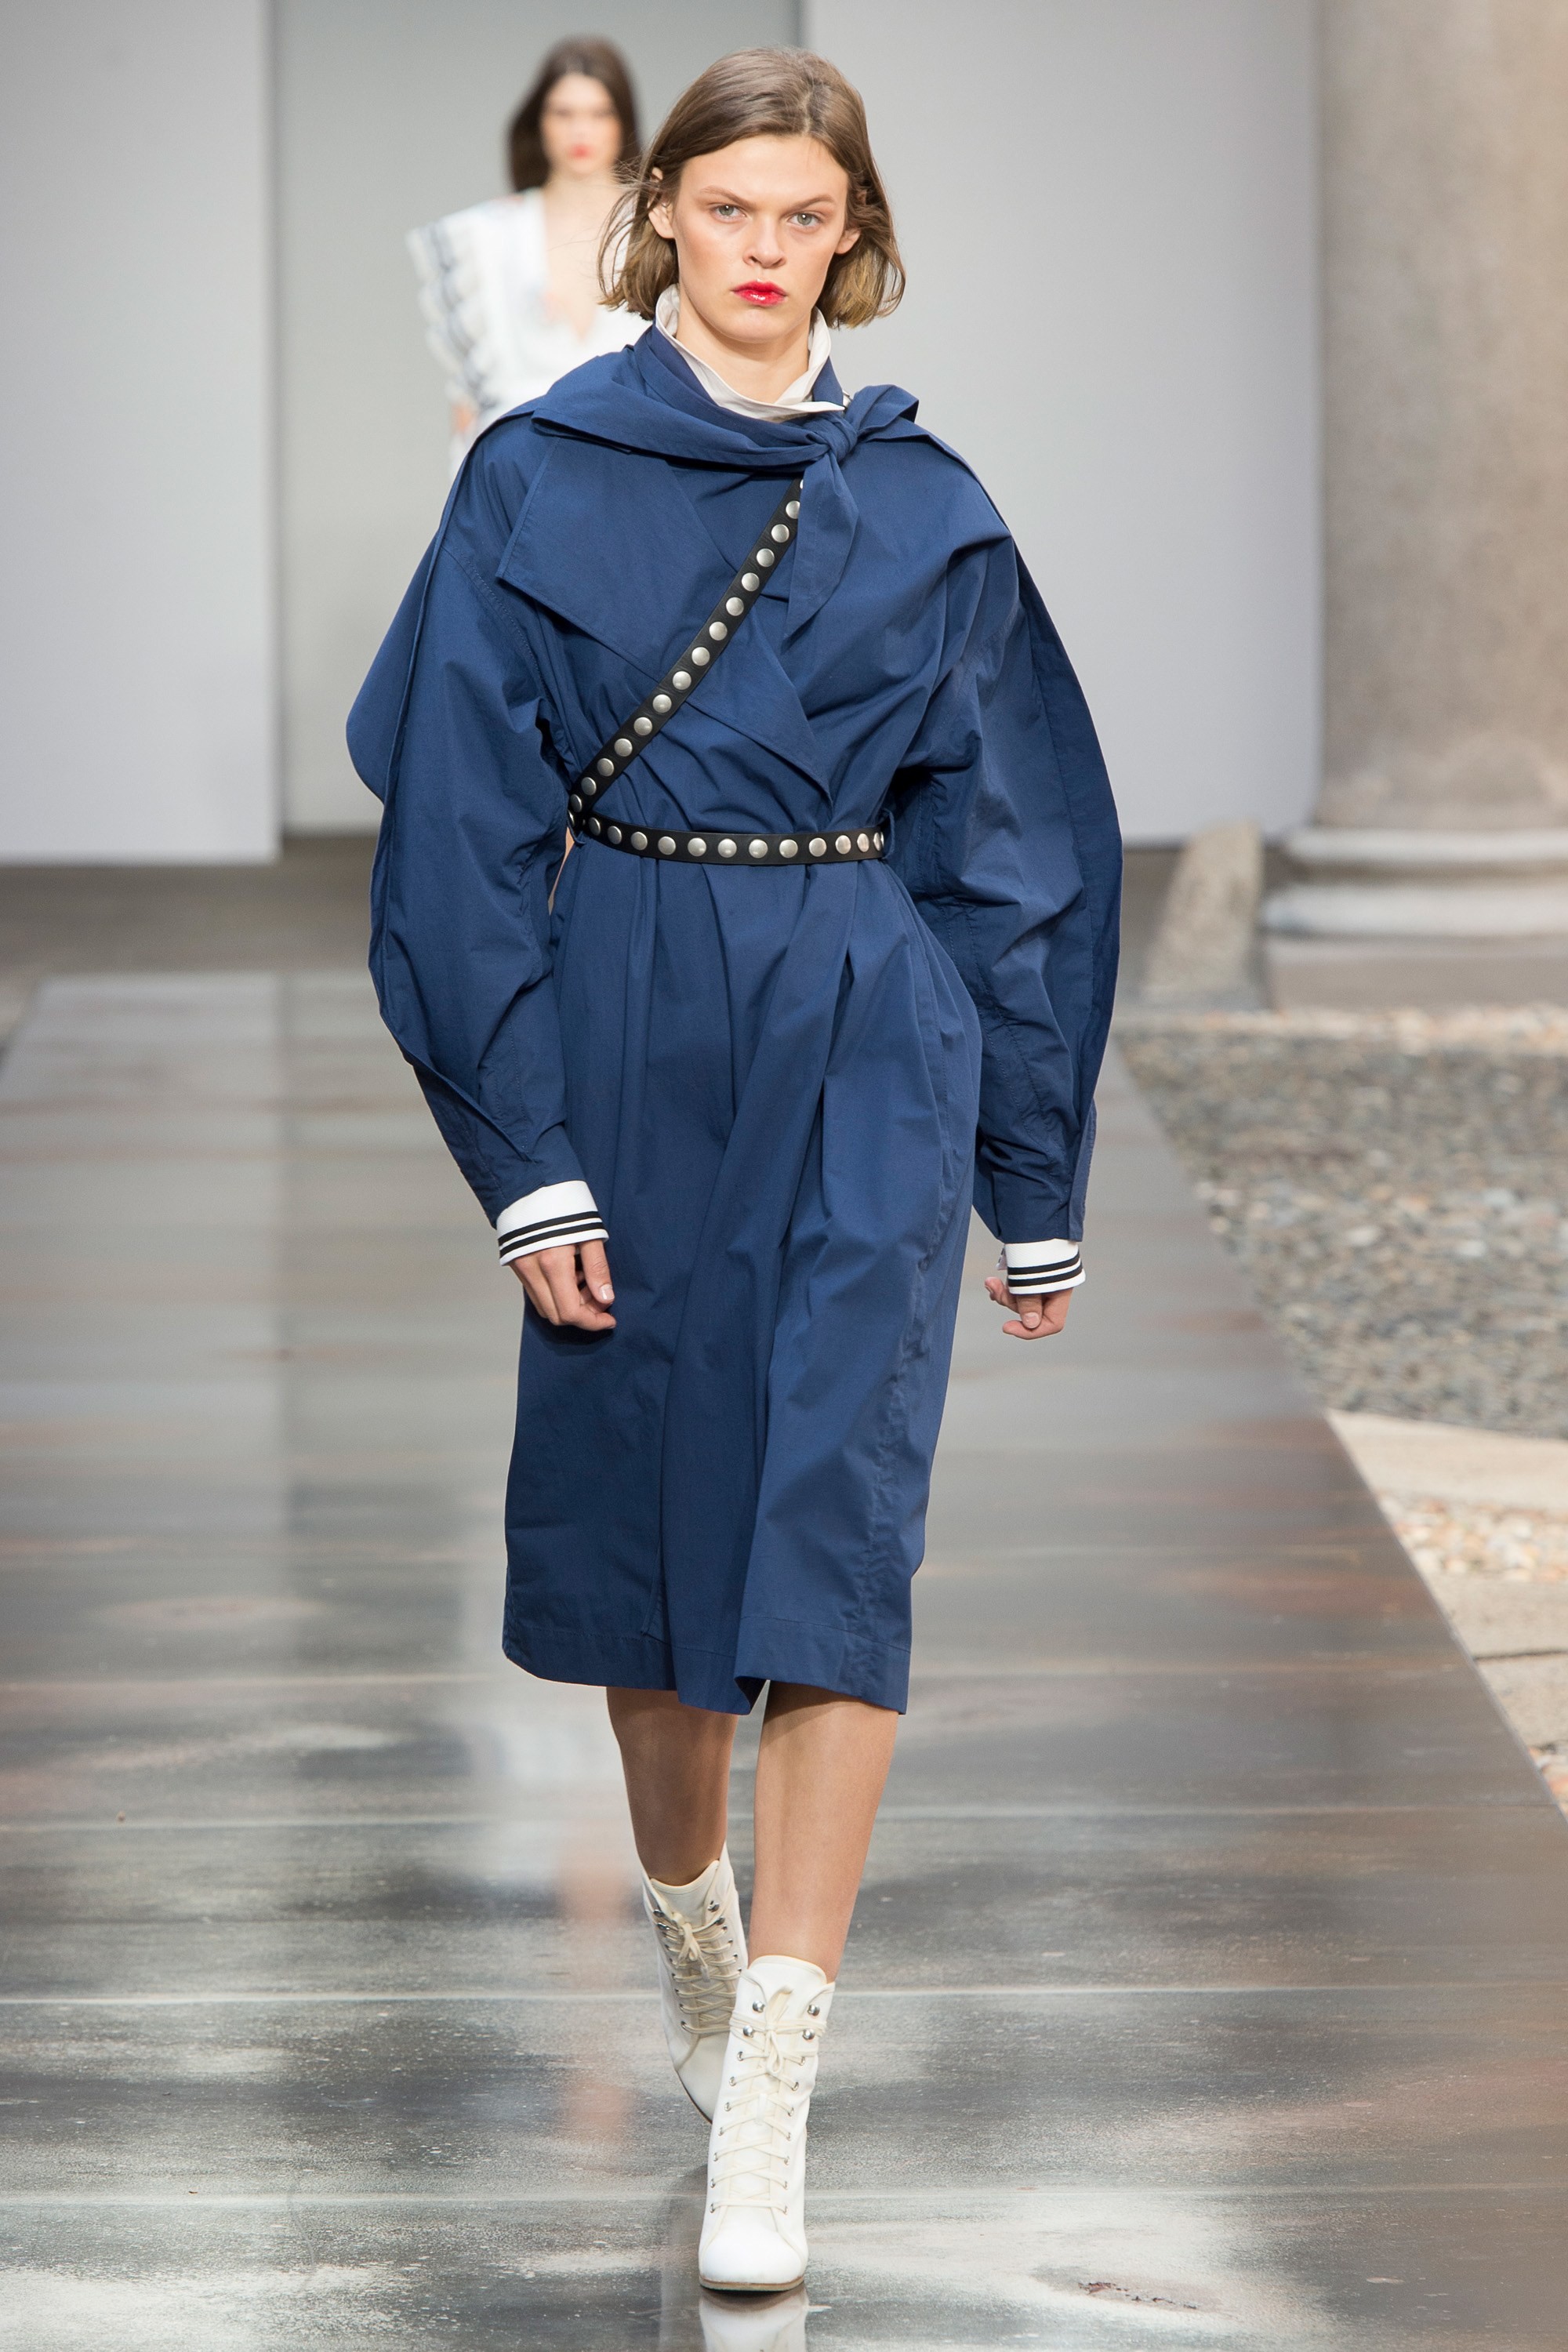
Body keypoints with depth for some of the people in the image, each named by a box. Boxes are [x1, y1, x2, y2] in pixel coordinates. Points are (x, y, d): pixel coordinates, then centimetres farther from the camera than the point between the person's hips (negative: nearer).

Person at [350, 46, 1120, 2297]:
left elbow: (1015, 853, 9)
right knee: (643, 1502, 11)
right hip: (626, 1043, 0)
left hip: (866, 1057, 0)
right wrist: (524, 1157, -9)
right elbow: (463, 825, -3)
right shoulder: (540, 482, -1)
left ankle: (769, 2094, -15)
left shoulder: (923, 511, 4)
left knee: (833, 1528, -12)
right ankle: (690, 1918, 39)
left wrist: (1039, 1189, 9)